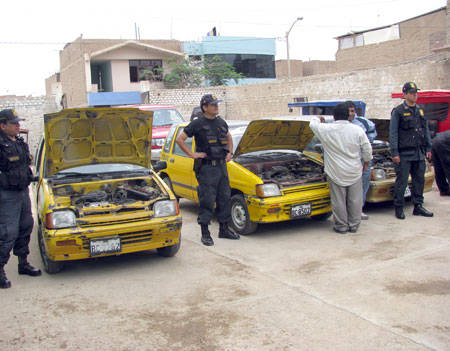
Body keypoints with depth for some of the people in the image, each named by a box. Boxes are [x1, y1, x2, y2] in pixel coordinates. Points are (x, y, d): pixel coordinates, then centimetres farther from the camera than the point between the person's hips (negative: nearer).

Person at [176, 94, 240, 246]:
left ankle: (224, 229, 23)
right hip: (207, 167, -6)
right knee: (207, 200, -4)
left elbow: (229, 137, 30)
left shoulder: (221, 122, 12)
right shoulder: (198, 123, -7)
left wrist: (229, 152, 15)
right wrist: (192, 154, -11)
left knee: (225, 198, 10)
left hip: (221, 165, 7)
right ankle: (205, 234, 5)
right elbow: (180, 139, -7)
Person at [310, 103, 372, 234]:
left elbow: (312, 124, 9)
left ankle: (341, 226, 12)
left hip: (336, 173, -2)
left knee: (339, 201, 6)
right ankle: (354, 225, 20)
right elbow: (367, 149, 2)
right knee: (355, 200, 11)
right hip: (355, 172, 2)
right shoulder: (357, 130, -4)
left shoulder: (326, 130, -10)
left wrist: (318, 118, 30)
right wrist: (366, 162, 18)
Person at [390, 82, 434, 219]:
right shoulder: (398, 111, -5)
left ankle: (418, 206, 20)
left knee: (419, 180, 10)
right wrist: (394, 152, -13)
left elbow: (426, 130, 19)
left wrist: (428, 148, 13)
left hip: (419, 153, 6)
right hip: (404, 154, -6)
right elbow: (393, 133, -8)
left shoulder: (420, 110, 13)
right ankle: (399, 208, 8)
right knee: (401, 181, -2)